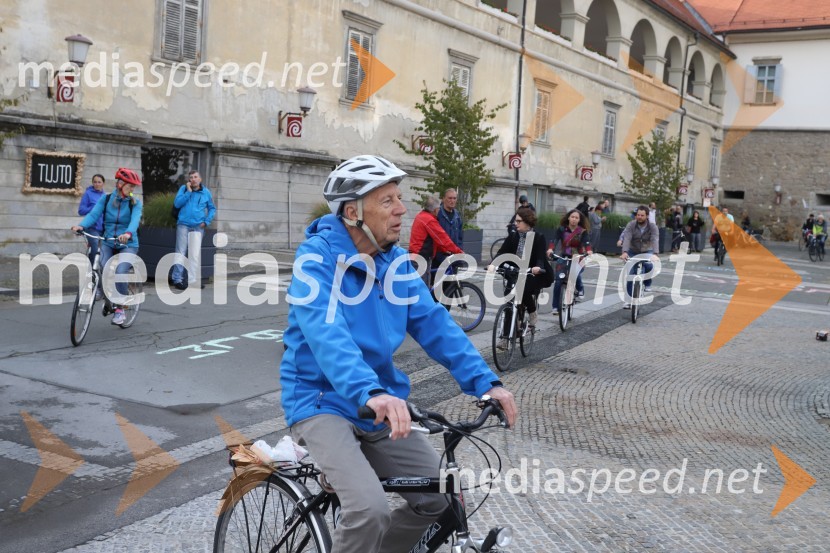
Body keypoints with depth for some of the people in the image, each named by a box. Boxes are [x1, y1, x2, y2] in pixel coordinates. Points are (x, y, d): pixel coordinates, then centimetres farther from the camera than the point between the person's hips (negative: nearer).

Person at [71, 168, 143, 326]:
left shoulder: (135, 203, -2)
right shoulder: (106, 199, 3)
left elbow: (135, 220, -20)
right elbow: (93, 214, -9)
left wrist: (128, 233, -42)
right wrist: (81, 225, -30)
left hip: (128, 245, -2)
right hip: (108, 243, 2)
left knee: (120, 273, -25)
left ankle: (119, 309, -4)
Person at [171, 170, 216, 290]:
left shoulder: (206, 192, 5)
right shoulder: (184, 188, 2)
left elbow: (212, 208, 14)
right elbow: (177, 204, -8)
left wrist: (206, 221, 1)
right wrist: (188, 191, -12)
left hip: (197, 227, 1)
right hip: (183, 225, -1)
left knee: (195, 254, -4)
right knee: (181, 253, 4)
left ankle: (193, 280, 0)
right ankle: (177, 279, 10)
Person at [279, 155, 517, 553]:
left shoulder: (395, 262, 3)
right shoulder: (318, 255, -16)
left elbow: (434, 323, -2)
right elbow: (325, 331, -32)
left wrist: (485, 381, -13)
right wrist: (370, 393, -47)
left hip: (381, 405, 6)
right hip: (323, 401, -6)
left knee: (438, 497, 3)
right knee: (370, 510, -25)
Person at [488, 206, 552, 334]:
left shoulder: (538, 238, -8)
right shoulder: (512, 237, 1)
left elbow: (540, 257, -18)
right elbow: (501, 253, -9)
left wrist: (537, 267, -42)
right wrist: (493, 264, -30)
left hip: (534, 275, -4)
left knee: (524, 291, -32)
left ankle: (532, 314, -1)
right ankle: (506, 337, 1)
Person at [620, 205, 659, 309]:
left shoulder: (653, 227, -17)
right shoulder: (631, 225, -16)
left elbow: (655, 240, -32)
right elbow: (627, 239, -29)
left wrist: (655, 254, -50)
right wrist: (625, 252, -46)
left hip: (647, 252, 0)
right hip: (633, 252, 0)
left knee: (649, 266, -29)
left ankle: (647, 284, 1)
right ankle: (628, 299, 2)